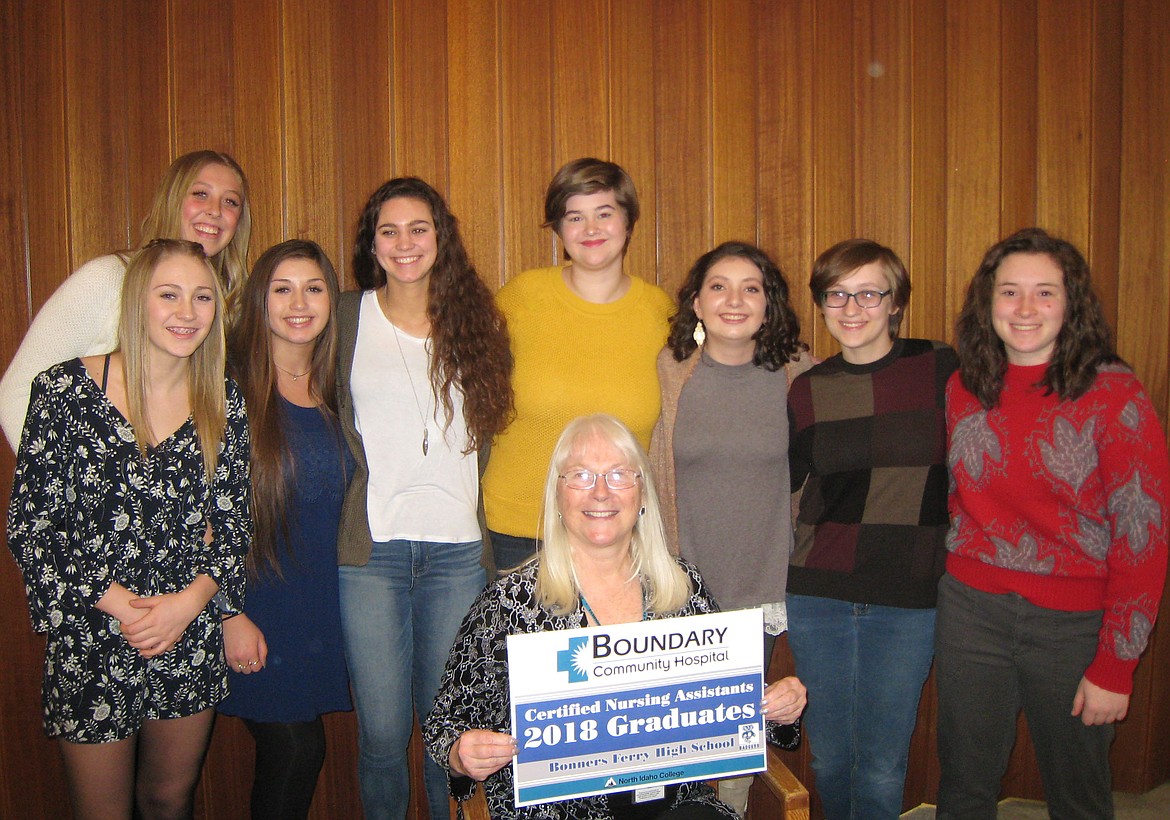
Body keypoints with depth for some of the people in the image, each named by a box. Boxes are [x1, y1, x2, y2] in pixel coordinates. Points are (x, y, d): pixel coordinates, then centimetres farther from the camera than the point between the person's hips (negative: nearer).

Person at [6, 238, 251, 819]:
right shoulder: (65, 390, -9)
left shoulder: (224, 403, 0)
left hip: (191, 637, 3)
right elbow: (27, 525, -8)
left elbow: (233, 522, 4)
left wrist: (190, 600, -12)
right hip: (91, 644, -2)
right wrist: (117, 603, -16)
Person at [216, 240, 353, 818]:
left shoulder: (334, 391, 7)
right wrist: (229, 614, -14)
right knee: (296, 748, -4)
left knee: (299, 750, 11)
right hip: (258, 604, -5)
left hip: (321, 602, 5)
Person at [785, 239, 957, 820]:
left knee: (882, 766, 5)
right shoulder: (807, 390, 2)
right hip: (818, 596, 2)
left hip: (908, 598, -2)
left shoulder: (941, 371, -5)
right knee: (829, 757, 14)